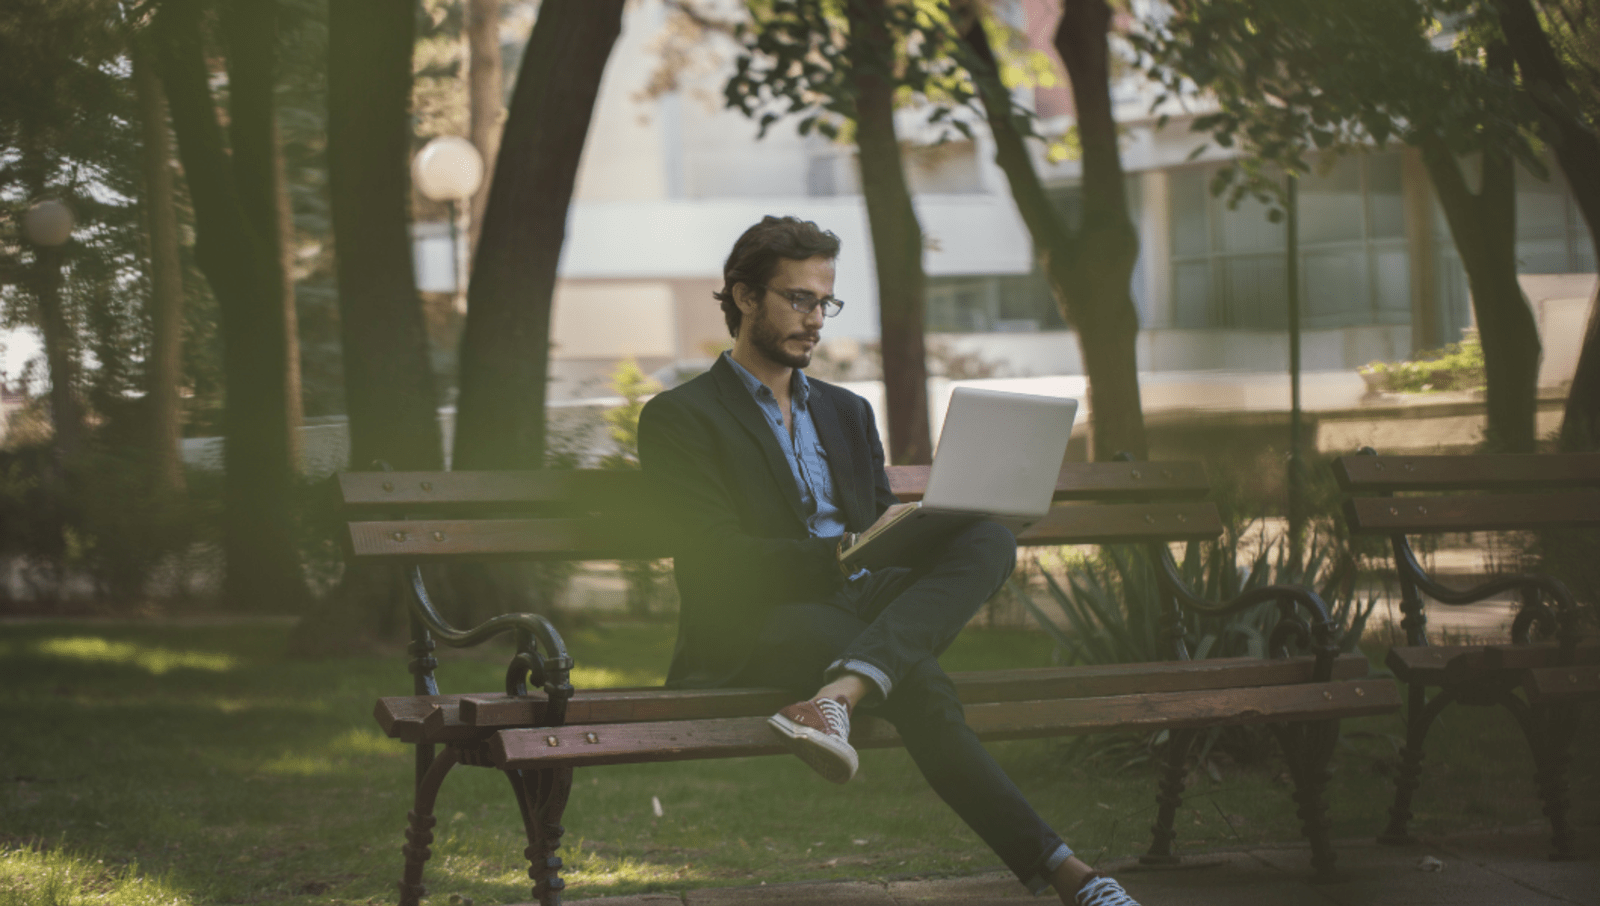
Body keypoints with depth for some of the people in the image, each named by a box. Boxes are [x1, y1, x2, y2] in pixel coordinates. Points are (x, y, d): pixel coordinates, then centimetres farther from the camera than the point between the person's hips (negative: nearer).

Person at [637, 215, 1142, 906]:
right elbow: (718, 560, -10)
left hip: (861, 605, 6)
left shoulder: (847, 413, 28)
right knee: (919, 685, -37)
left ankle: (839, 694, -48)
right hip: (757, 626, -6)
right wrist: (843, 552, -23)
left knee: (990, 539, -27)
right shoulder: (680, 417, 4)